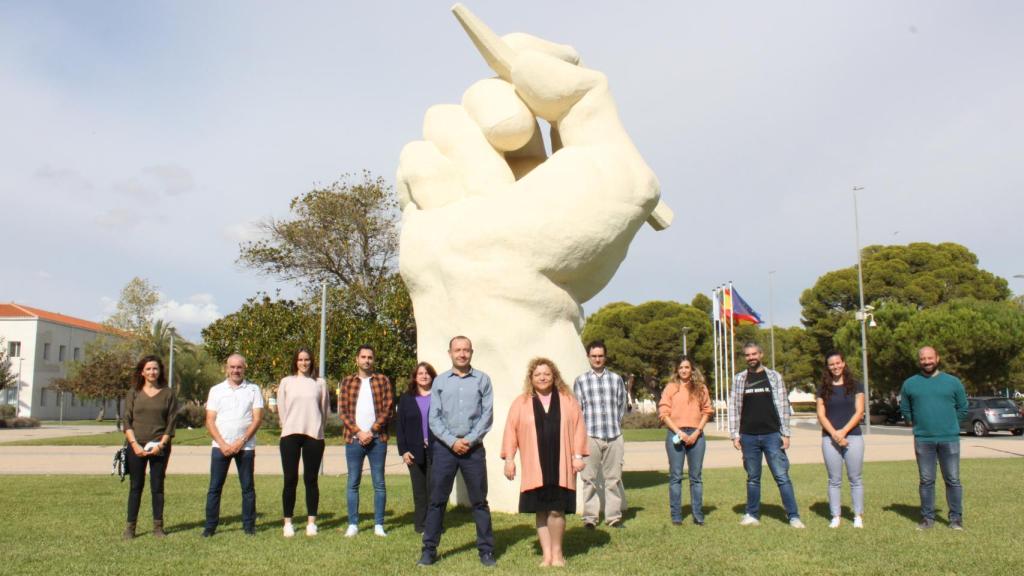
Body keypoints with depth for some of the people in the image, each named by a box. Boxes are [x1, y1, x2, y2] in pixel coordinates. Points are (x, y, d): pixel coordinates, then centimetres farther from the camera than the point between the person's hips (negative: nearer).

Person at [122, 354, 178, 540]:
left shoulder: (168, 394, 3)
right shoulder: (133, 393, 5)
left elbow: (171, 422, 1)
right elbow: (127, 421, 1)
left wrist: (161, 444, -10)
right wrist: (134, 444, -10)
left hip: (160, 447, 0)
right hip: (136, 446, 0)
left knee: (157, 487, 4)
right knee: (136, 486, 5)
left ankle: (158, 526, 12)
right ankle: (130, 526, 12)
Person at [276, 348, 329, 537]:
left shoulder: (319, 383, 6)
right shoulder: (286, 382, 7)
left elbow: (324, 410, 9)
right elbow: (281, 409, 9)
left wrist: (317, 429, 7)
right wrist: (288, 427, 5)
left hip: (314, 436, 0)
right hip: (290, 435, 0)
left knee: (311, 479, 5)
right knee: (290, 479, 2)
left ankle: (311, 522, 12)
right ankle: (288, 522, 10)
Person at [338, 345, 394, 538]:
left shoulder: (383, 380, 5)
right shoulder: (347, 382, 8)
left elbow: (388, 409, -1)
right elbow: (342, 411, 2)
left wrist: (371, 432, -10)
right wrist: (358, 432, -10)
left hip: (377, 439, -1)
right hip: (354, 439, 1)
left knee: (379, 483, 3)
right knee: (353, 483, 5)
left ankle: (379, 524, 10)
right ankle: (353, 524, 13)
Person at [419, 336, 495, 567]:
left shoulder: (483, 380, 3)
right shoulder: (439, 381, 6)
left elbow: (487, 416, -2)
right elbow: (434, 419, 1)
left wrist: (469, 440, -11)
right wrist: (452, 441, -10)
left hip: (474, 448, -1)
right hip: (444, 448, 1)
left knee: (479, 501, 5)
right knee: (437, 500, 4)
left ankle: (486, 550, 13)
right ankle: (429, 549, 14)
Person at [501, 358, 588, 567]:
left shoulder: (568, 400, 6)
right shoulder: (520, 403, 5)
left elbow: (578, 428, 4)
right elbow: (511, 431, 3)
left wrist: (578, 455, -2)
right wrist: (509, 458, -2)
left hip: (561, 467, 0)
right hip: (535, 468, 1)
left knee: (556, 510, -3)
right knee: (541, 512, 5)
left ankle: (557, 552, 16)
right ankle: (547, 554, 15)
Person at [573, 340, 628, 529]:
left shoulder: (616, 379, 10)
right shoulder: (581, 381, 6)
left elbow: (621, 406, 12)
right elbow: (577, 409, 6)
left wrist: (615, 425, 7)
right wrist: (584, 429, 1)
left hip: (614, 436, 1)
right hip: (590, 436, -1)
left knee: (613, 477, 5)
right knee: (590, 478, 0)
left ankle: (614, 516, 13)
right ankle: (590, 517, 7)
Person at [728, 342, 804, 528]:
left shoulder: (774, 376, 5)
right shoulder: (739, 379, 7)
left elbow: (783, 405, 3)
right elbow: (734, 407, 6)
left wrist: (786, 433, -2)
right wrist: (734, 434, 0)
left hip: (772, 435, -1)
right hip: (748, 437, 1)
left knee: (782, 476, -3)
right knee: (752, 478, 9)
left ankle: (793, 516, 2)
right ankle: (752, 514, 18)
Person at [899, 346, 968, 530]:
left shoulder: (953, 382, 3)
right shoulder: (910, 384, 5)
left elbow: (963, 408, 11)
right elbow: (905, 409, 15)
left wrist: (948, 424, 7)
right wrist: (919, 425, 10)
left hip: (949, 439, -1)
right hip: (923, 440, 1)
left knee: (953, 480, 4)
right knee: (926, 481, 6)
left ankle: (956, 518, 14)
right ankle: (927, 518, 14)